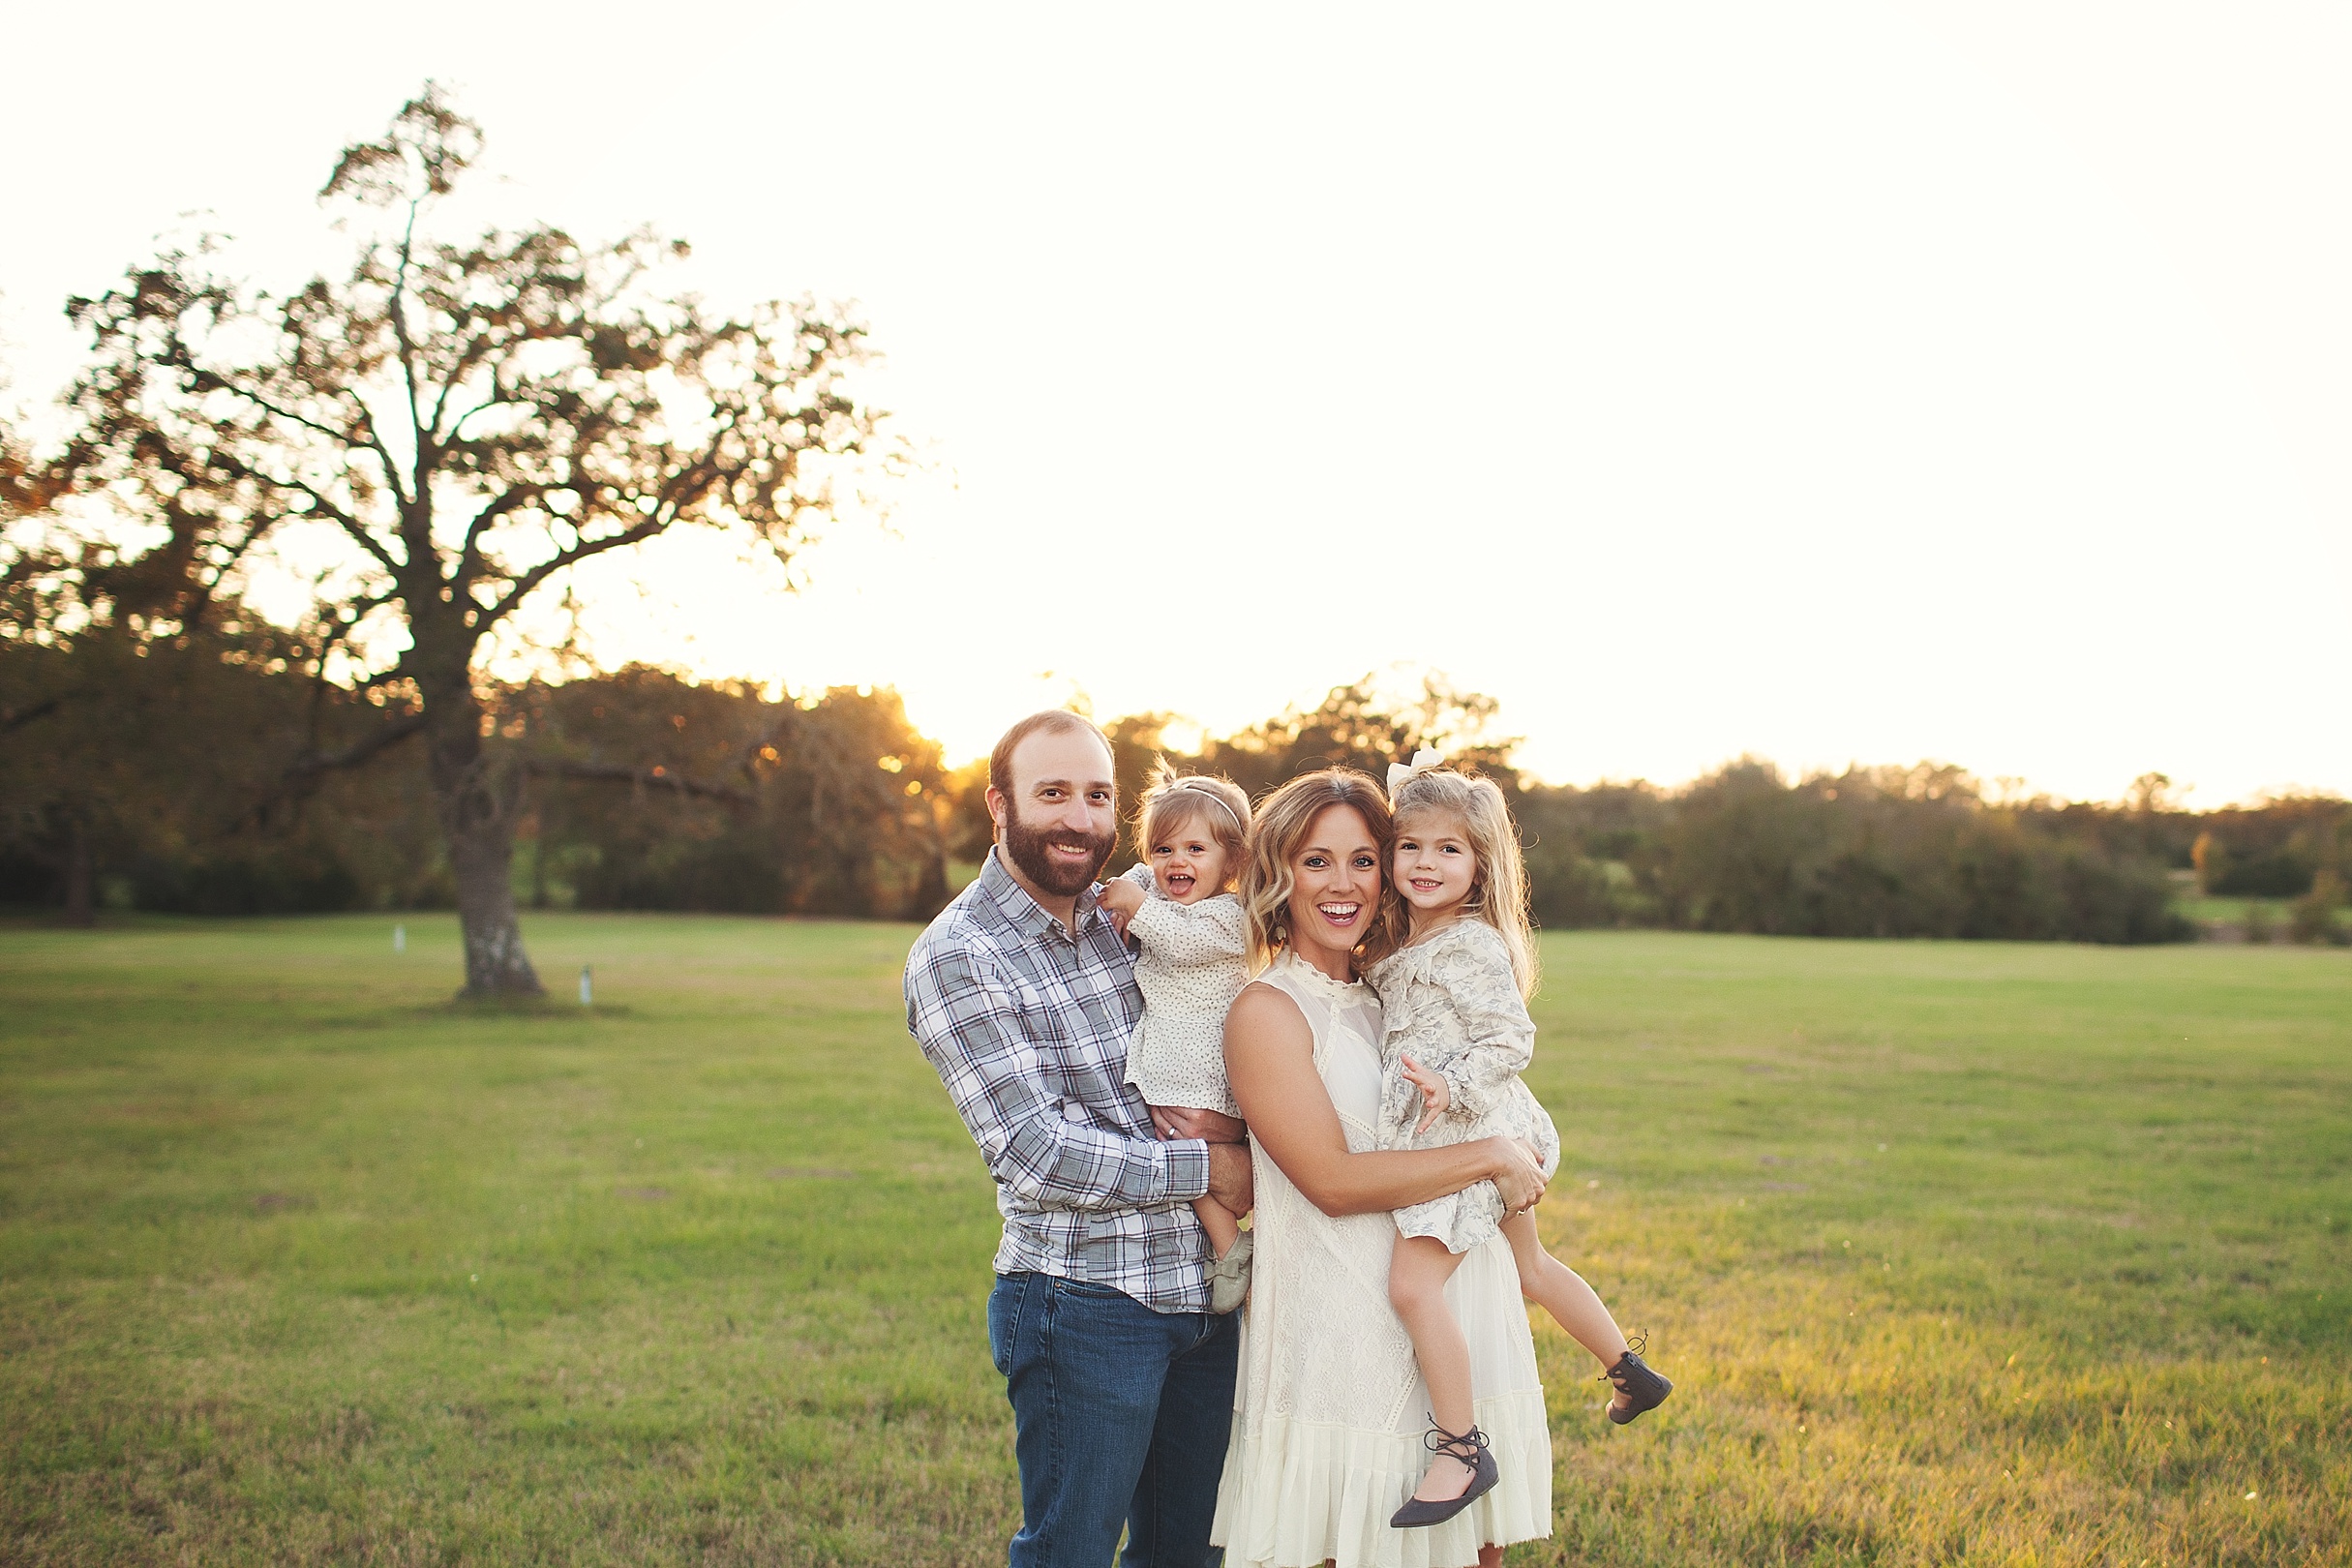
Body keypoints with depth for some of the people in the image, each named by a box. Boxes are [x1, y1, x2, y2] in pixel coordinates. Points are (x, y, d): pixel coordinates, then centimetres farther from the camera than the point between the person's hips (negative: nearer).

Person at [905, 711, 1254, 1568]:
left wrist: (1228, 1116, -8)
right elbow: (1038, 1156, -17)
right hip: (1085, 1301, -6)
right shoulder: (954, 958, -11)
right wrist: (1208, 1168, -12)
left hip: (1208, 1292, 6)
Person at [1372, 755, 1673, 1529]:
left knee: (1412, 1284, -16)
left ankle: (1461, 1449, -7)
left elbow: (1511, 1040, -19)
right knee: (1530, 1268, 25)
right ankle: (1630, 1371, 42)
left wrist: (1452, 1086, -27)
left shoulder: (1472, 946, -16)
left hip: (1471, 1140, -10)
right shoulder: (1406, 944, 11)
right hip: (1465, 1140, 10)